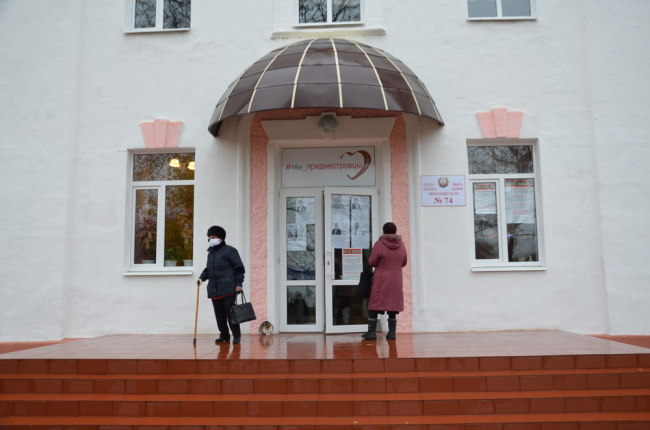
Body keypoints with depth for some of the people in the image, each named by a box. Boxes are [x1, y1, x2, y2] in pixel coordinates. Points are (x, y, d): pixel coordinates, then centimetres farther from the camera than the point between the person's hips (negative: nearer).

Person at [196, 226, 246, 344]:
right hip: (214, 289, 7)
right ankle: (224, 335, 16)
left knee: (230, 312, -5)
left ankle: (236, 335, 6)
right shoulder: (210, 253, 19)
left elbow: (239, 267, -7)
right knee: (219, 314, 6)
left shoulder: (230, 250, -3)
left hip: (228, 288, -7)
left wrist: (239, 283, -13)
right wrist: (202, 277, 5)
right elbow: (208, 269, 25)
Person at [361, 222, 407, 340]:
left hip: (381, 279, -3)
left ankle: (372, 331, 2)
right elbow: (404, 263, 10)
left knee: (375, 305, 2)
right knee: (393, 305, 8)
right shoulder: (401, 245, 1)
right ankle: (392, 332, 7)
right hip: (396, 280, 4)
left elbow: (371, 262, -8)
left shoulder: (379, 244, -11)